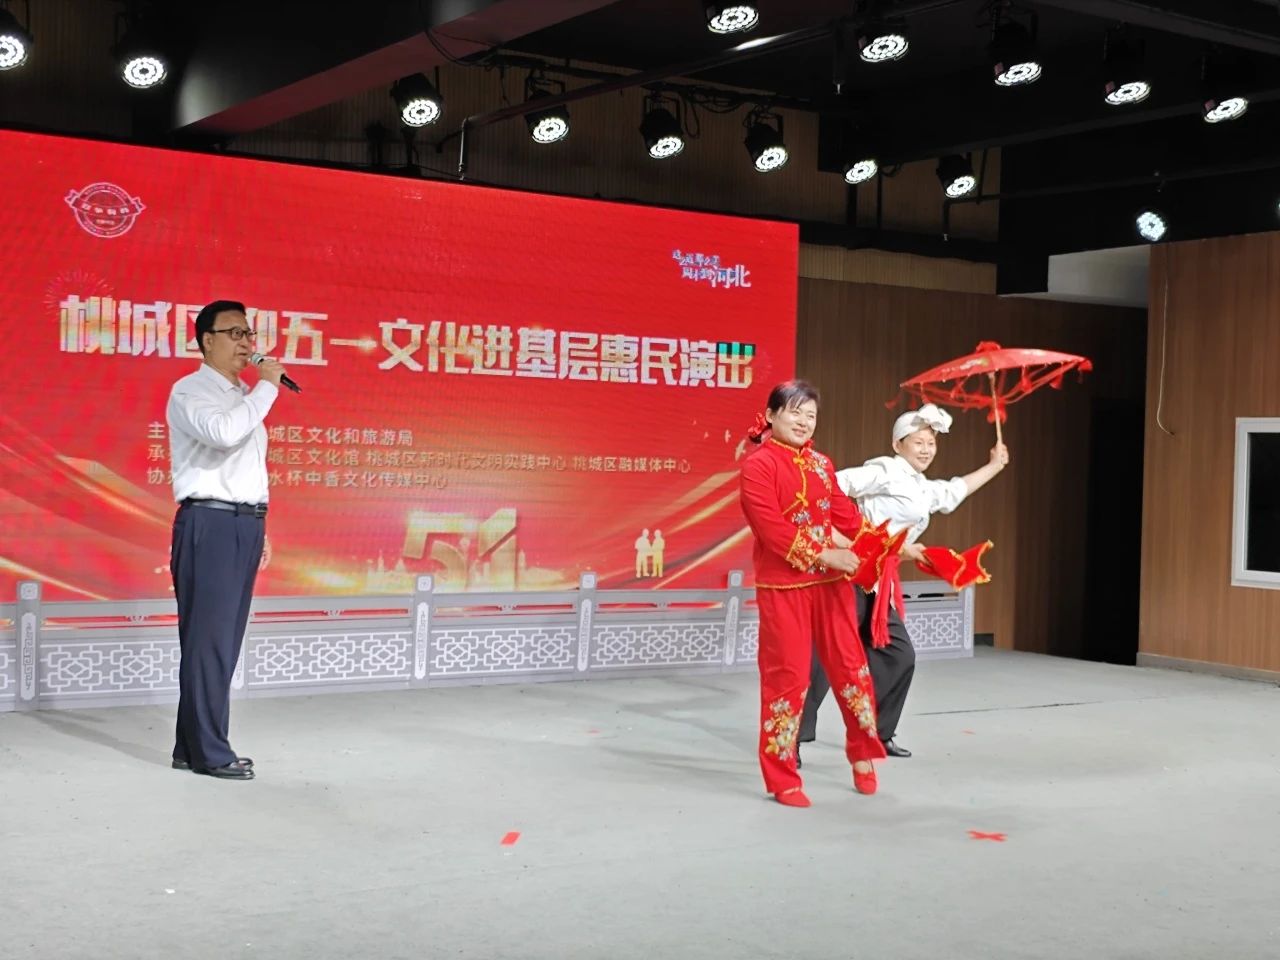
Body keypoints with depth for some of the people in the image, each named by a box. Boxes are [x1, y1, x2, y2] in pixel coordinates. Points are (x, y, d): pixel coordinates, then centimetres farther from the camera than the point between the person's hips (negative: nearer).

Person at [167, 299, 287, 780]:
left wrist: (258, 525, 15)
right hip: (210, 523, -8)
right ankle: (208, 751, -3)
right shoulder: (190, 392, -4)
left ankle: (195, 746, 13)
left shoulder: (243, 397, 20)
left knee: (225, 640, 8)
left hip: (246, 523, 8)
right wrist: (267, 386, -15)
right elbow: (223, 432, -24)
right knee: (207, 639, -7)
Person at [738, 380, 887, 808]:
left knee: (850, 665, 11)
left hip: (830, 580, 6)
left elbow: (844, 512, 11)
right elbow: (770, 526, -18)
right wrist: (823, 554, -21)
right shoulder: (758, 464, -9)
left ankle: (863, 754, 30)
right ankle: (782, 777, 11)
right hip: (783, 585, -6)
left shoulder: (821, 464, 13)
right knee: (787, 676, -1)